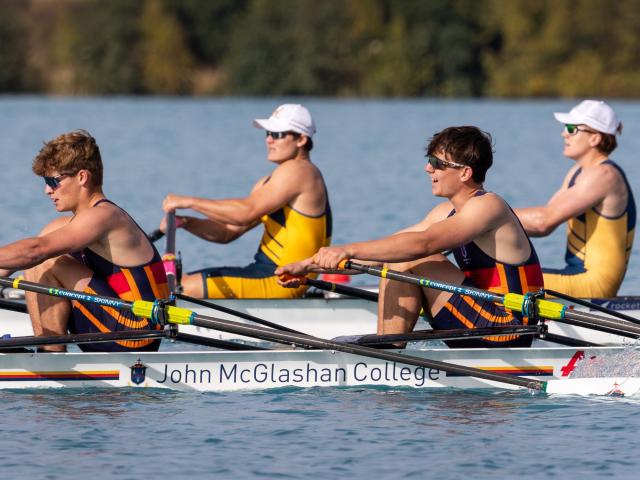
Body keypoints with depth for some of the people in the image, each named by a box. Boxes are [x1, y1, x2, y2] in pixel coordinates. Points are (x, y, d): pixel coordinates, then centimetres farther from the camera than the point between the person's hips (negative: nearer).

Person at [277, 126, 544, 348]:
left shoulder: (487, 206, -15)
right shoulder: (448, 212, 14)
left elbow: (422, 244, -29)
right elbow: (383, 248, 13)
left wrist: (349, 250, -30)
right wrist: (311, 265, 7)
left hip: (508, 330, -10)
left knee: (409, 261, -14)